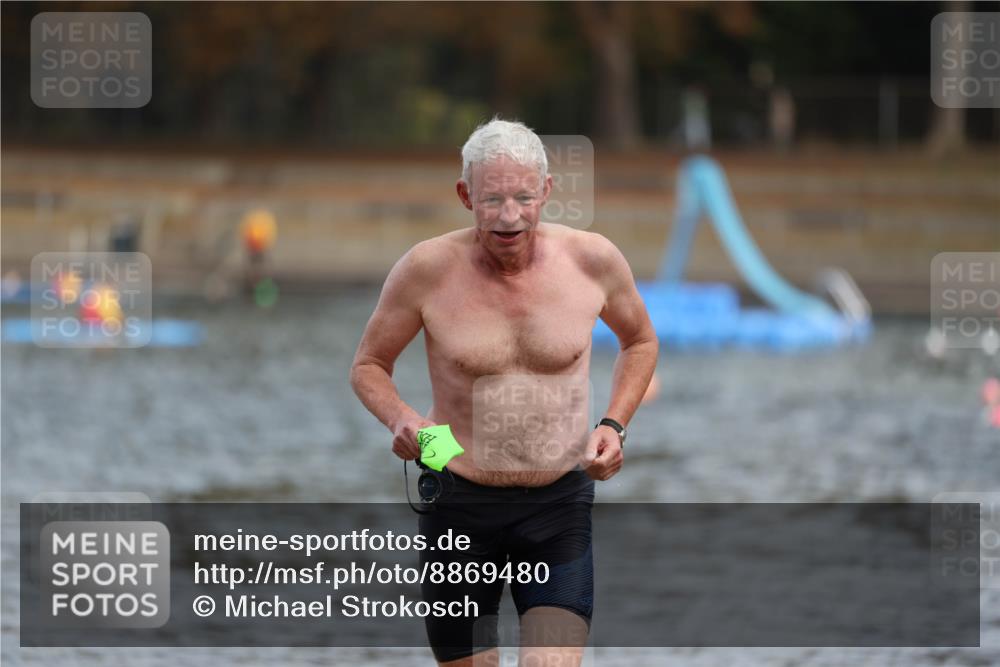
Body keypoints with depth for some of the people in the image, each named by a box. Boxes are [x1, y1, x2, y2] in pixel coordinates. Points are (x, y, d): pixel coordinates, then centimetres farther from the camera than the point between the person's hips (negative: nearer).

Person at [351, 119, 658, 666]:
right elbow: (368, 365, 4)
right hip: (459, 505, 0)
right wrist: (400, 420, -17)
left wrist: (614, 426, -1)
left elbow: (640, 341, 14)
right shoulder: (427, 269, -11)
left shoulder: (592, 260, -6)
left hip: (560, 504, 0)